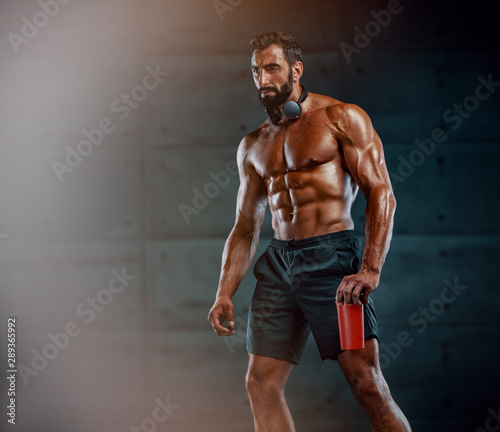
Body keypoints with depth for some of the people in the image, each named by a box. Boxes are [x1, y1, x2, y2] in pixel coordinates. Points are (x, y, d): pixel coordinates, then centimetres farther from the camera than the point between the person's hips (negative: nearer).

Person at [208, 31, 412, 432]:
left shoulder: (341, 118, 1)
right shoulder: (253, 146, 18)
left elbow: (382, 194, -6)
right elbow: (245, 228, 21)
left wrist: (369, 271, -18)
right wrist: (224, 294, 9)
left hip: (332, 257, -6)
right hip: (278, 263, 6)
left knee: (365, 380, -12)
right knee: (261, 384, -1)